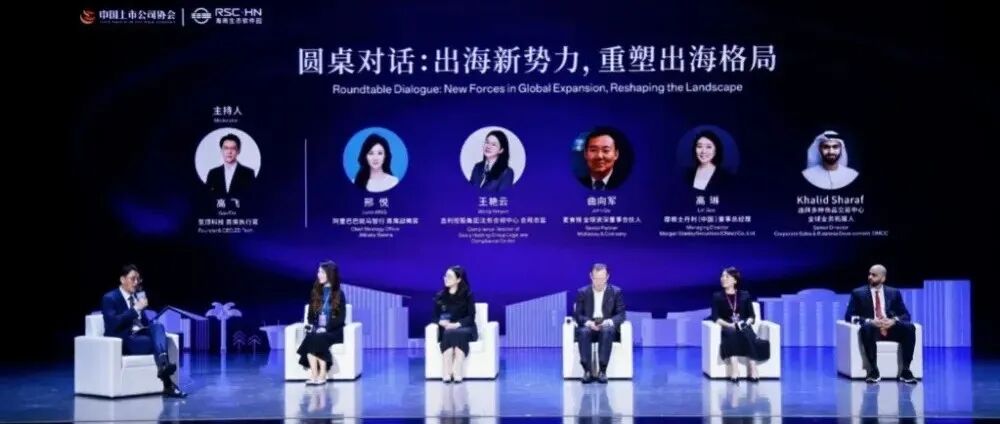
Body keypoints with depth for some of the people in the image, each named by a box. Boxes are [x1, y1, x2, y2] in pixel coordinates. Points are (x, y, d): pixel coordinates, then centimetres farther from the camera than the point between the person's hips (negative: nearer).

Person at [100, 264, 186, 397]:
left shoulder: (138, 296, 19)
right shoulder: (110, 298, -3)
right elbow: (113, 323, -19)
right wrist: (135, 309, -22)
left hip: (140, 334, 6)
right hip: (122, 341, -6)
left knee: (158, 326, -29)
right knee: (158, 342, -30)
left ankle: (163, 364, -48)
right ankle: (167, 384, -32)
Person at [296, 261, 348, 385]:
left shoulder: (339, 294, 0)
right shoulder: (315, 293, 14)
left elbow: (341, 318, -6)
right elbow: (310, 314, 16)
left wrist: (326, 328, -19)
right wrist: (311, 325, -6)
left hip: (333, 331, -3)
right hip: (317, 329, 3)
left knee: (319, 339, -35)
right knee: (310, 338, -31)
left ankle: (322, 375, -32)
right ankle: (314, 375, -38)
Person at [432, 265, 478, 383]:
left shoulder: (467, 295, 0)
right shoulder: (440, 296, 8)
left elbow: (471, 317, -5)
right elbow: (436, 316, 8)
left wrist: (457, 324, -21)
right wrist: (443, 322, -16)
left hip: (465, 328, -2)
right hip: (447, 329, 2)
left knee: (459, 334, -37)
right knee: (448, 334, -35)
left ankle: (457, 372, -45)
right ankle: (446, 373, -43)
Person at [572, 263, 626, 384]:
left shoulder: (616, 292, 6)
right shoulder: (582, 292, 7)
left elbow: (621, 314, -1)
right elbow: (577, 314, 0)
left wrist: (609, 322, -22)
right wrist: (588, 322, -21)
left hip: (608, 327, -1)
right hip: (588, 327, 1)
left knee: (607, 331, -37)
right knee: (584, 332, -35)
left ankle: (602, 370, -35)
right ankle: (587, 370, -34)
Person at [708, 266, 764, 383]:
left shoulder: (744, 295, 17)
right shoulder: (717, 296, 13)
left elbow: (752, 316, 11)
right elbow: (715, 317, 0)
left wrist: (746, 323, -12)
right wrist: (729, 325, -16)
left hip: (743, 327, 1)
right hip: (728, 328, -1)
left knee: (748, 335, -36)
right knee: (731, 333, -39)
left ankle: (753, 372, -46)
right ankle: (733, 373, -51)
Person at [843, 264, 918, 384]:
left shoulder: (894, 292, 12)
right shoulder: (858, 293, 5)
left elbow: (905, 315, 9)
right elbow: (849, 316, -3)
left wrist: (894, 320, -15)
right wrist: (870, 321, -20)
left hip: (891, 329, 3)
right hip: (872, 329, -2)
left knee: (910, 327, -27)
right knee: (866, 328, -38)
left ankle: (905, 370, -24)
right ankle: (874, 370, -31)